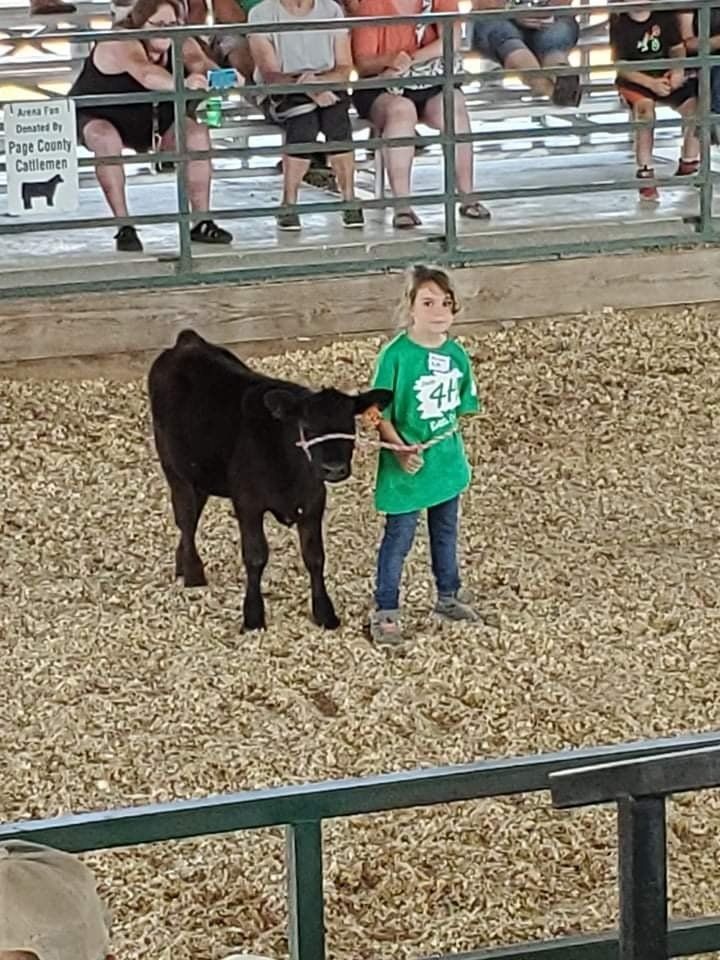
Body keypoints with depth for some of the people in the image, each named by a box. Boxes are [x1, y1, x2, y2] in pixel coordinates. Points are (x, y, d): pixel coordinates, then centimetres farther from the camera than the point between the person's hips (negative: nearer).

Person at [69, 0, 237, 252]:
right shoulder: (120, 43, -28)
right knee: (107, 139, -37)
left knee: (197, 133, -17)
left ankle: (201, 222, -10)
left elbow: (199, 62, -29)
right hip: (95, 116, -5)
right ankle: (124, 227, -31)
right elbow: (146, 73, -48)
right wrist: (181, 85, -66)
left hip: (150, 120, 5)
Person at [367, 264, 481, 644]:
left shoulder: (457, 354, -4)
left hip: (447, 462, 6)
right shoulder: (395, 354, -20)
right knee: (398, 538, 4)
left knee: (446, 532, 22)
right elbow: (380, 413, -15)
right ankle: (385, 611, 14)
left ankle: (448, 595, 39)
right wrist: (401, 449, -24)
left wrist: (452, 444, 4)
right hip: (406, 467, -6)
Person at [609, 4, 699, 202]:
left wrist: (679, 70, -10)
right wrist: (650, 83, -22)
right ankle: (645, 173, -28)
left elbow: (677, 48, 12)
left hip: (664, 78, 4)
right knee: (645, 106, -36)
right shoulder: (620, 22, -8)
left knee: (695, 106, -19)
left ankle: (689, 165, 4)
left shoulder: (665, 15, 2)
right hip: (634, 81, -4)